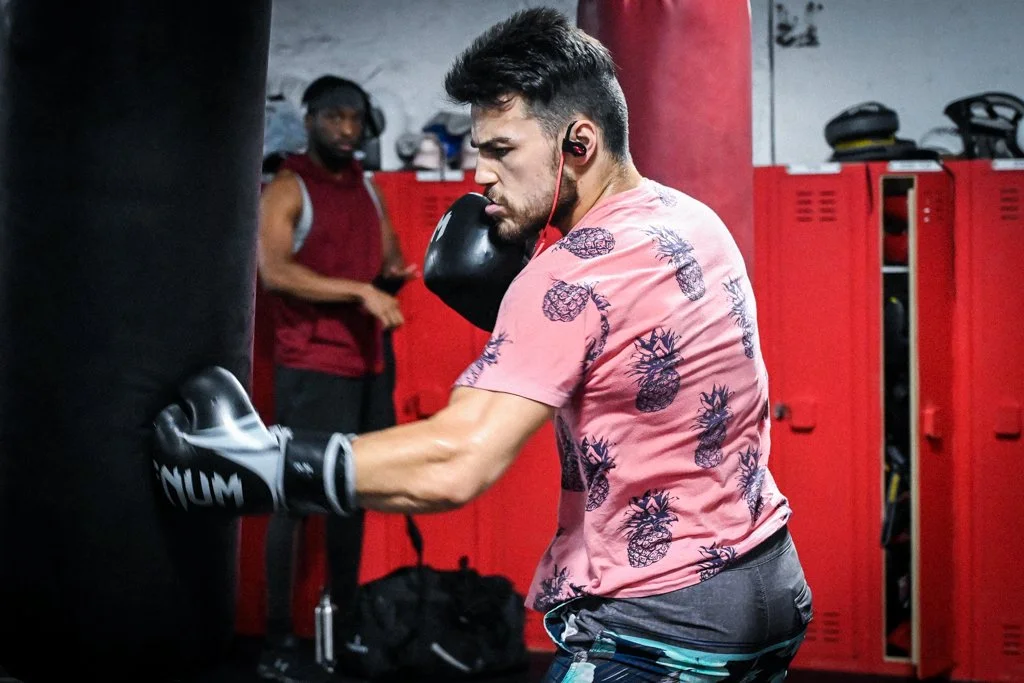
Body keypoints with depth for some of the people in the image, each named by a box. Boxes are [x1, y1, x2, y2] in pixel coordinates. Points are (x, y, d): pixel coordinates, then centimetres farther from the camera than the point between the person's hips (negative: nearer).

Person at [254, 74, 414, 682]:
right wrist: (361, 290, -22)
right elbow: (274, 271, -18)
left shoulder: (368, 189, 16)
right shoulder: (287, 189, -5)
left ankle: (345, 620, 18)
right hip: (313, 365, -7)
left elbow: (391, 256, 20)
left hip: (371, 361, 7)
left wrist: (395, 274, -4)